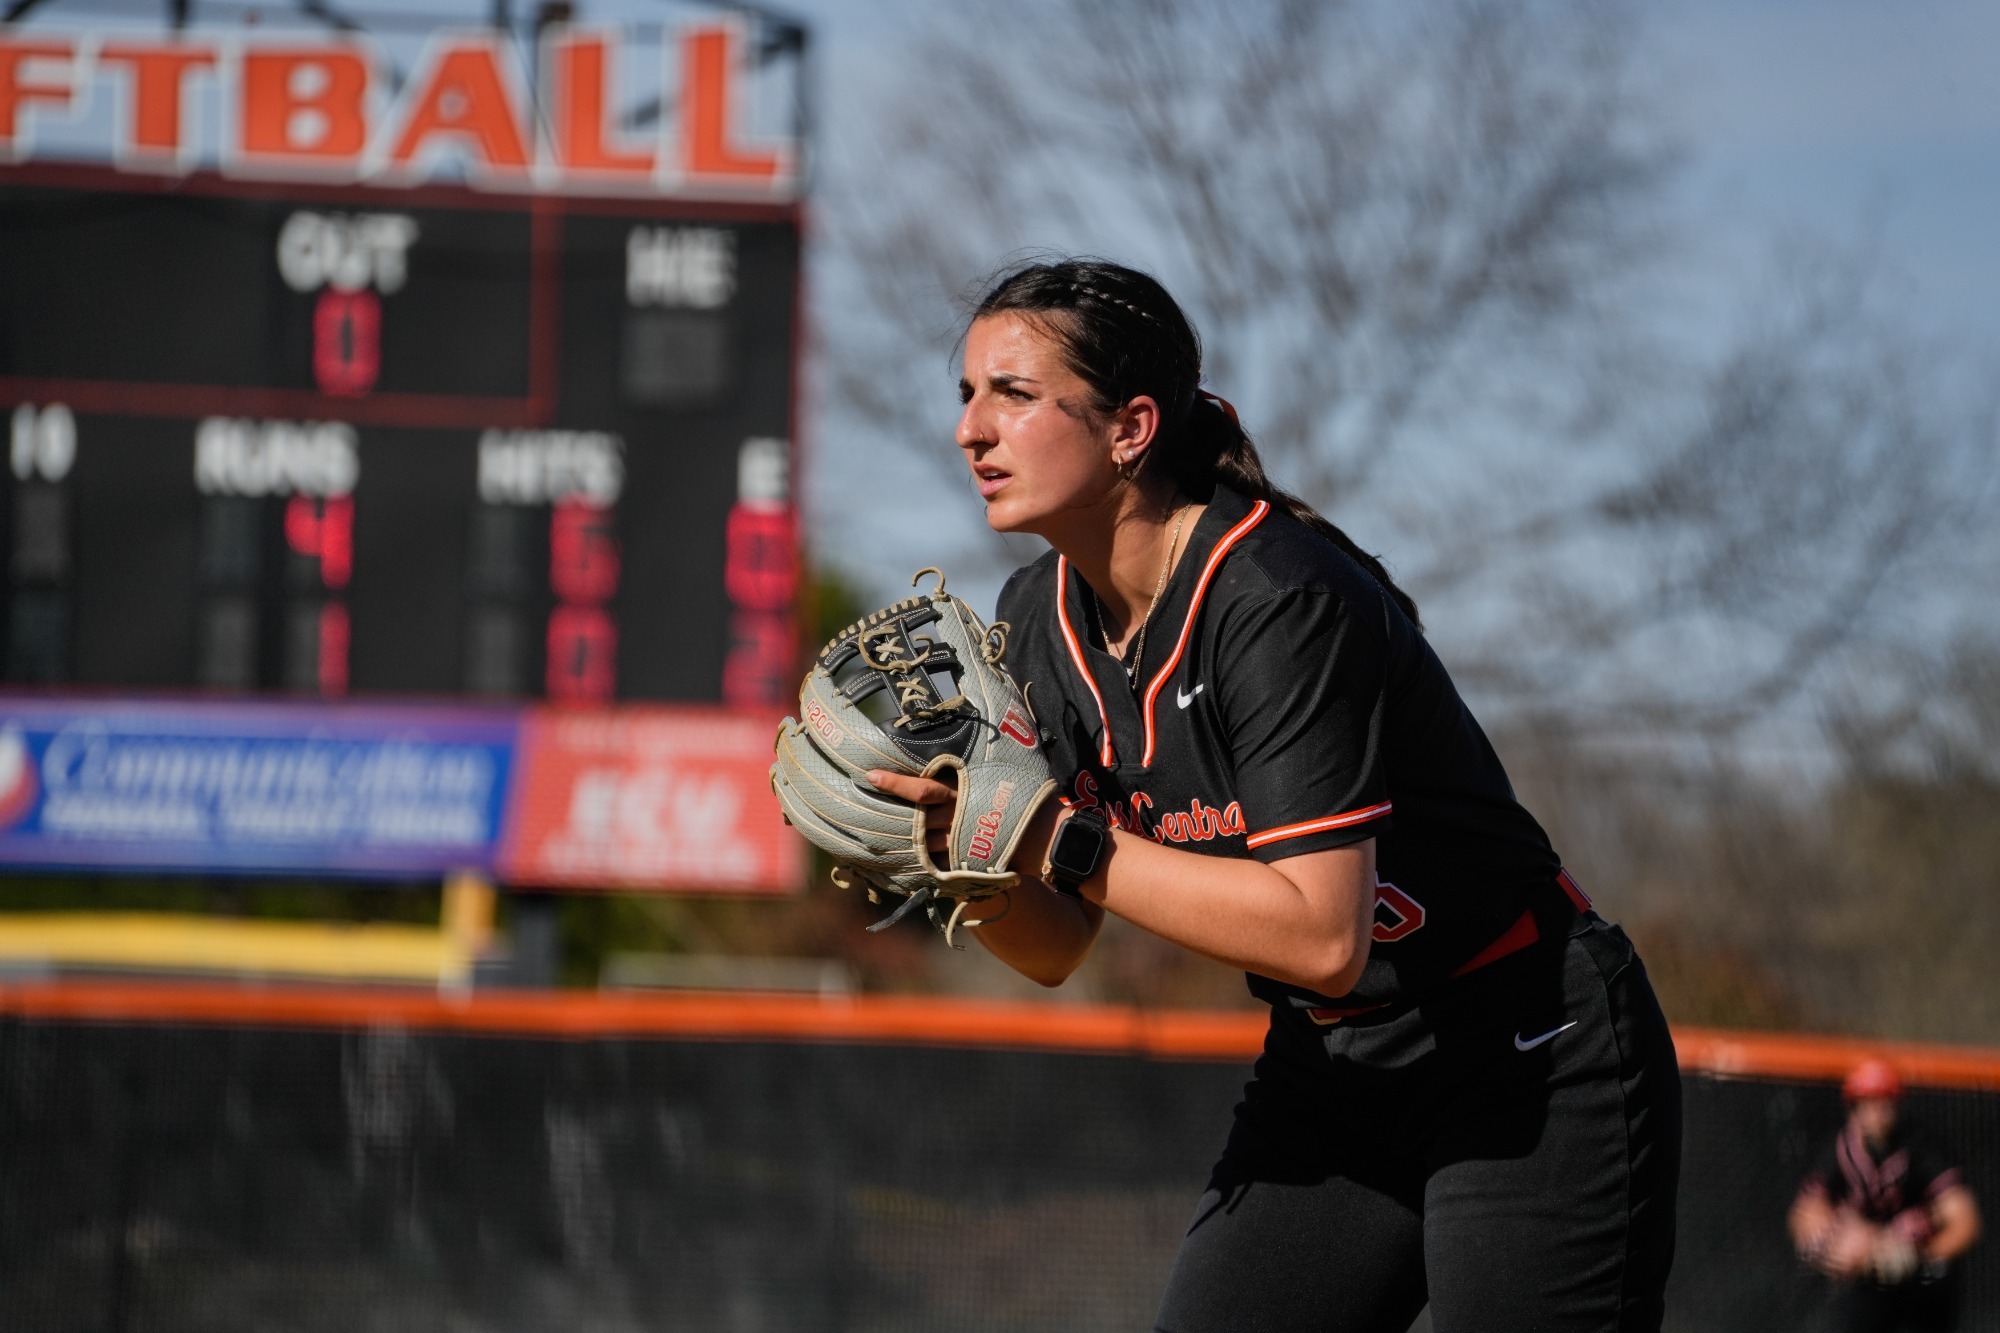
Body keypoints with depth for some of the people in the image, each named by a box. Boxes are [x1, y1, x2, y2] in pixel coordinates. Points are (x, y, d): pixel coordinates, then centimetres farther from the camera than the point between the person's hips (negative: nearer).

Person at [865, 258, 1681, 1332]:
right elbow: (1054, 949, 6)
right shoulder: (1042, 621, 1)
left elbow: (1323, 936, -30)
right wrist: (955, 850, -14)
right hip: (1328, 1076, 7)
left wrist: (1061, 843, -28)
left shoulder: (1280, 602, -24)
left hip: (1536, 1078, -7)